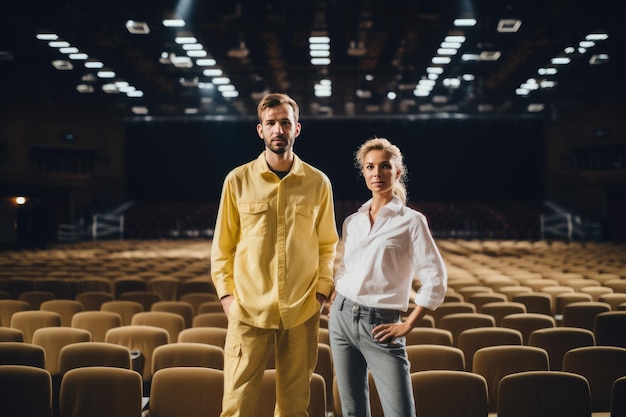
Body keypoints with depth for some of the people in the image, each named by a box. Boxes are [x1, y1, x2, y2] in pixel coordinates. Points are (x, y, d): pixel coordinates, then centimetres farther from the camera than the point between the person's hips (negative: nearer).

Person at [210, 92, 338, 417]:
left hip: (302, 312, 1)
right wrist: (226, 293, -3)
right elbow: (222, 245, 6)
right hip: (249, 310, -1)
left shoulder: (318, 182, 4)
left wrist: (322, 290, 0)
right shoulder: (238, 180, 1)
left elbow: (327, 244, 10)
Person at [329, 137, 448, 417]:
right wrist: (334, 308, 9)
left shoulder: (411, 221, -5)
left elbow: (435, 281, -8)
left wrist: (407, 325, -10)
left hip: (380, 325, -5)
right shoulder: (352, 222, 10)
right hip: (342, 318, 5)